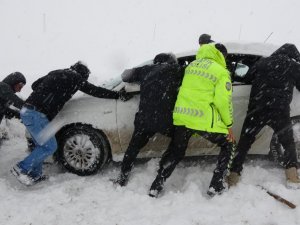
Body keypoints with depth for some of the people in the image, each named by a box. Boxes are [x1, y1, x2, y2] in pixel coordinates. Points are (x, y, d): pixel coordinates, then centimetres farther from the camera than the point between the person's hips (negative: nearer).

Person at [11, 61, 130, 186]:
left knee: (41, 145, 18)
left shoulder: (56, 73, 20)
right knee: (50, 146, -2)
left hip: (27, 111, 9)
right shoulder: (75, 78, -2)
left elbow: (34, 85, 23)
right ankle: (22, 168, 2)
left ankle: (35, 174, 24)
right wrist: (119, 95, 6)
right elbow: (95, 91, 0)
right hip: (36, 114, -9)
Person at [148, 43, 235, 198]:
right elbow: (223, 101, -10)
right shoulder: (221, 73, -4)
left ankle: (156, 186, 21)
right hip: (205, 120, -5)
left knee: (175, 152, 22)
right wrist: (228, 124, -2)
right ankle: (216, 186, 14)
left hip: (181, 116, 5)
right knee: (227, 146, 18)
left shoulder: (191, 65, 14)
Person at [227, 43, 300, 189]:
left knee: (244, 142, 8)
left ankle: (234, 174, 4)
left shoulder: (263, 62, 12)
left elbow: (247, 78, 18)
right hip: (280, 111, 0)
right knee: (288, 142, 19)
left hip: (256, 110, 1)